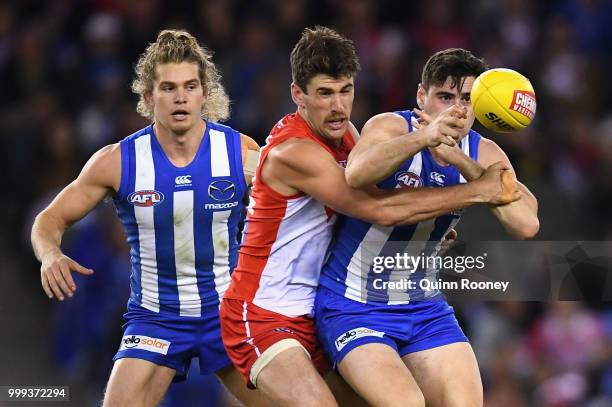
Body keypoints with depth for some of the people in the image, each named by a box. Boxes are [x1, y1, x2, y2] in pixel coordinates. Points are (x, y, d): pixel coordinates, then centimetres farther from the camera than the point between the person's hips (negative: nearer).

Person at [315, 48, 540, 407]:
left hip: (425, 306, 5)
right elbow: (356, 176, -40)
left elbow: (527, 225, -20)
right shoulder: (391, 127, -15)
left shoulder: (483, 154, -2)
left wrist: (460, 161, -30)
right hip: (353, 306, -5)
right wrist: (422, 138, -55)